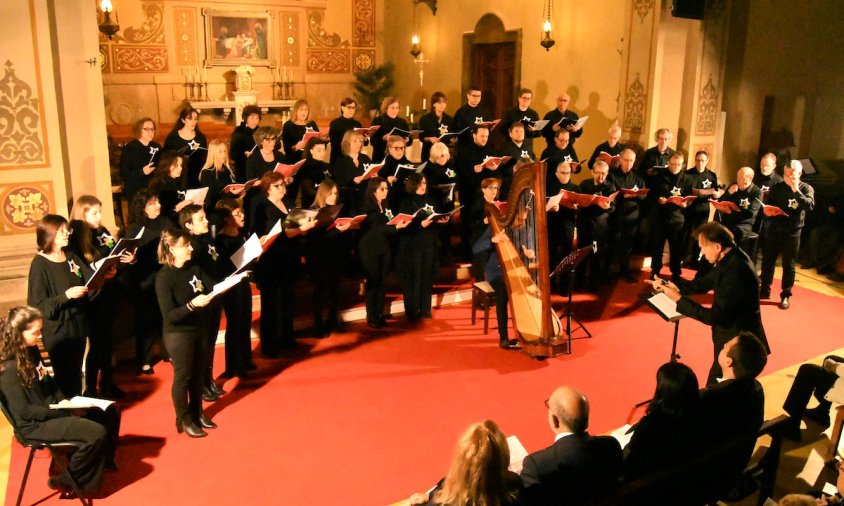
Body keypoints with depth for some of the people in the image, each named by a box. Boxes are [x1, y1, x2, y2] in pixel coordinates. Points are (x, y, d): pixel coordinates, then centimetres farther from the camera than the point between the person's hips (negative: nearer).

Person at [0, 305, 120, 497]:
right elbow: (23, 411, -21)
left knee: (110, 412, 4)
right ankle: (66, 482, 1)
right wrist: (63, 413, -17)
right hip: (34, 424, -9)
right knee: (96, 433, -23)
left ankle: (103, 463, 22)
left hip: (51, 409, 9)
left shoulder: (31, 350, 4)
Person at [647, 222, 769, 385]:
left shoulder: (735, 272, -29)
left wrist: (679, 299, -23)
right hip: (734, 338, 9)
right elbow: (702, 284, 11)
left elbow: (714, 316, -27)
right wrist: (668, 285, -2)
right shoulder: (730, 259, 1)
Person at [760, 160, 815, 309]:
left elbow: (809, 206, -19)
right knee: (767, 261, 8)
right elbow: (767, 204, 8)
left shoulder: (806, 189, -3)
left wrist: (796, 190, -23)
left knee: (788, 265, 3)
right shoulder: (777, 187, 4)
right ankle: (765, 290, 23)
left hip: (793, 232, -2)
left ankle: (785, 295, 14)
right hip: (774, 229, 3)